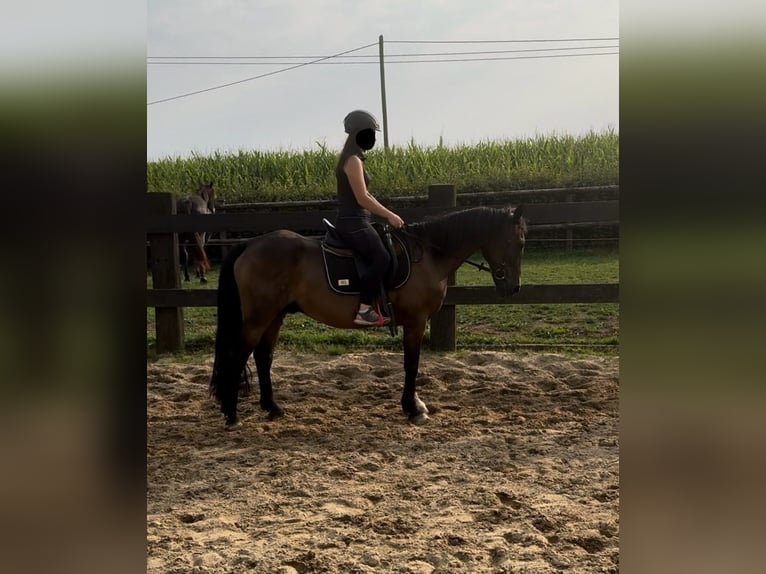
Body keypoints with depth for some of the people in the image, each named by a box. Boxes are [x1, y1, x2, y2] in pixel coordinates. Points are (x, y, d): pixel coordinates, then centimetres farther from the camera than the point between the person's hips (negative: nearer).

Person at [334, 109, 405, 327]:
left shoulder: (352, 159, 17)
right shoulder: (353, 161, -14)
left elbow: (364, 194, 22)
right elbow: (362, 199, -19)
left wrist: (387, 214, 17)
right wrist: (390, 216, -11)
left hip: (354, 221, 11)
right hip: (353, 223, -11)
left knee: (379, 258, 12)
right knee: (381, 258, -22)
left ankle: (377, 306, 12)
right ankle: (364, 310, -21)